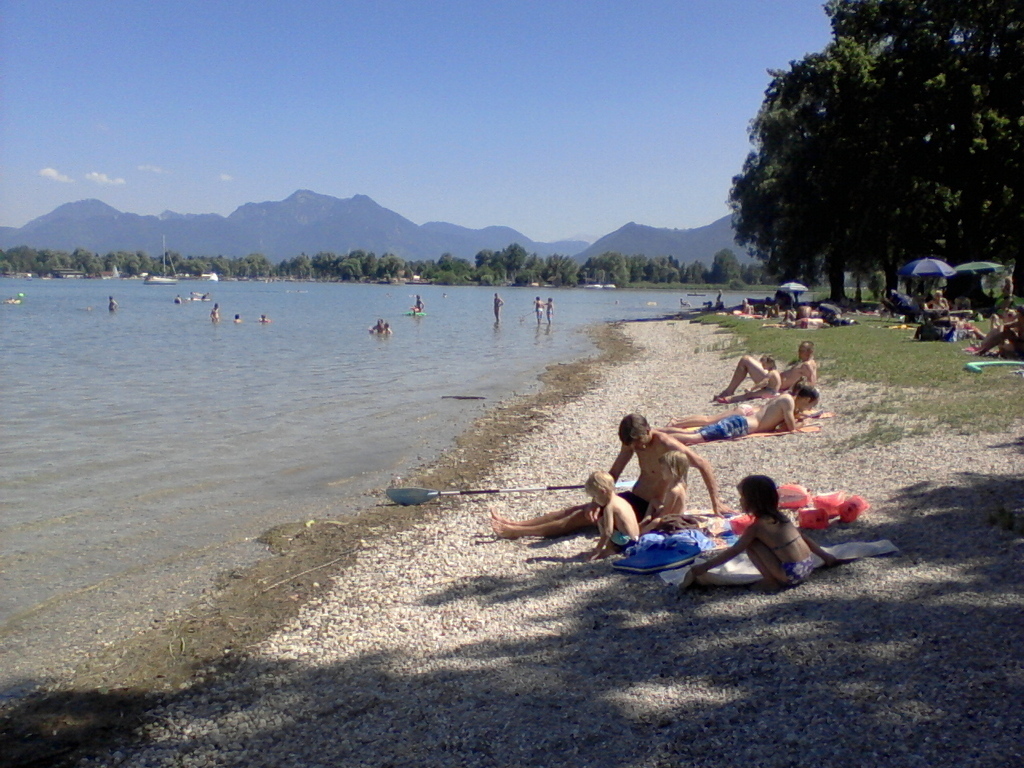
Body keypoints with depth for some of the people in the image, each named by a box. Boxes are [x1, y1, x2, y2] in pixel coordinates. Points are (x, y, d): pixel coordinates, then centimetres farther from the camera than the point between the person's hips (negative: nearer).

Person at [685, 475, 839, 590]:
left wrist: (704, 566, -1)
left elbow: (733, 551, -5)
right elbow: (804, 537, 17)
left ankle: (772, 581, -1)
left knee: (751, 544, -1)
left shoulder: (757, 526, -6)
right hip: (809, 566, 8)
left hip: (791, 574, -8)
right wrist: (826, 556, 27)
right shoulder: (781, 516, 12)